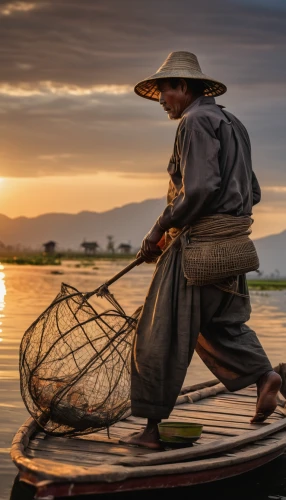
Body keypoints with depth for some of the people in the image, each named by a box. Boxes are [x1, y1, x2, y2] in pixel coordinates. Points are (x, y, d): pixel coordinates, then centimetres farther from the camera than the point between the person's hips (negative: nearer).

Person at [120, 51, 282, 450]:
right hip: (230, 244, 10)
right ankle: (262, 374, 0)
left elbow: (200, 188, -22)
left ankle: (153, 428, 2)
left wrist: (160, 230, -14)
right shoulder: (232, 124, 19)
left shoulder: (196, 121, -10)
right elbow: (252, 193, 19)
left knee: (162, 336, -3)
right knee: (220, 323, 21)